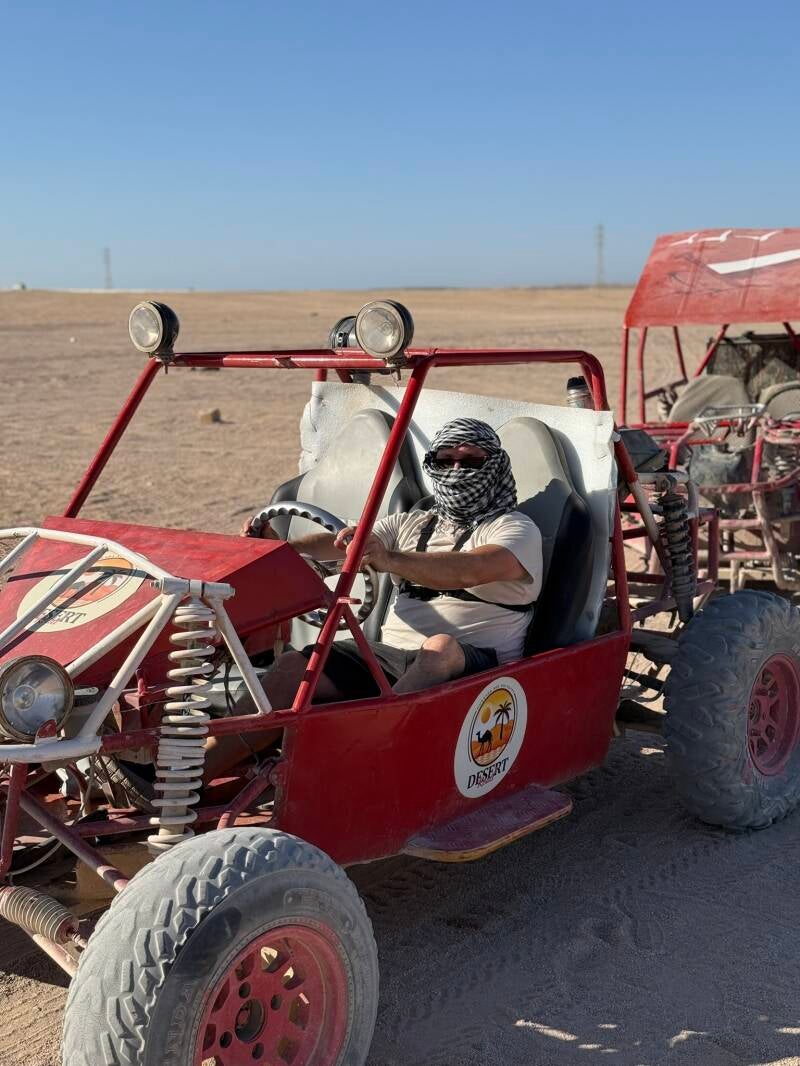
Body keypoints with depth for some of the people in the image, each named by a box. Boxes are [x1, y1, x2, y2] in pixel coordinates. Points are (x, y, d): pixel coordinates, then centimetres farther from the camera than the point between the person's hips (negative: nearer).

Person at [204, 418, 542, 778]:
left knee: (440, 646, -38)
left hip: (475, 665, -5)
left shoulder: (516, 529, 5)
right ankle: (198, 768, -22)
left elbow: (469, 571, -19)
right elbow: (340, 542, 6)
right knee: (294, 664, -15)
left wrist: (390, 560, -34)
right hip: (391, 655, 5)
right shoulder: (411, 524, 22)